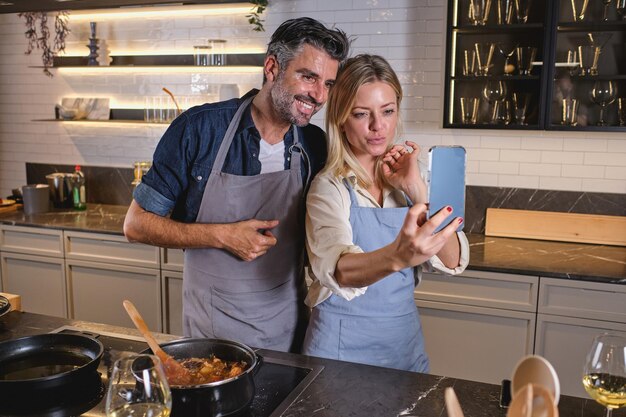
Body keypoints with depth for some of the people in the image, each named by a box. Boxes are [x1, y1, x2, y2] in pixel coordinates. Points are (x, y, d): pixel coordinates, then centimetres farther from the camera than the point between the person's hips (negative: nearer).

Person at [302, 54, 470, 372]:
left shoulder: (404, 181, 1)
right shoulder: (330, 187, -13)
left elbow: (453, 262, -7)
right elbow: (337, 270, -31)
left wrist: (417, 191, -18)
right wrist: (396, 257, -50)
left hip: (405, 338, 5)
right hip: (344, 345, -4)